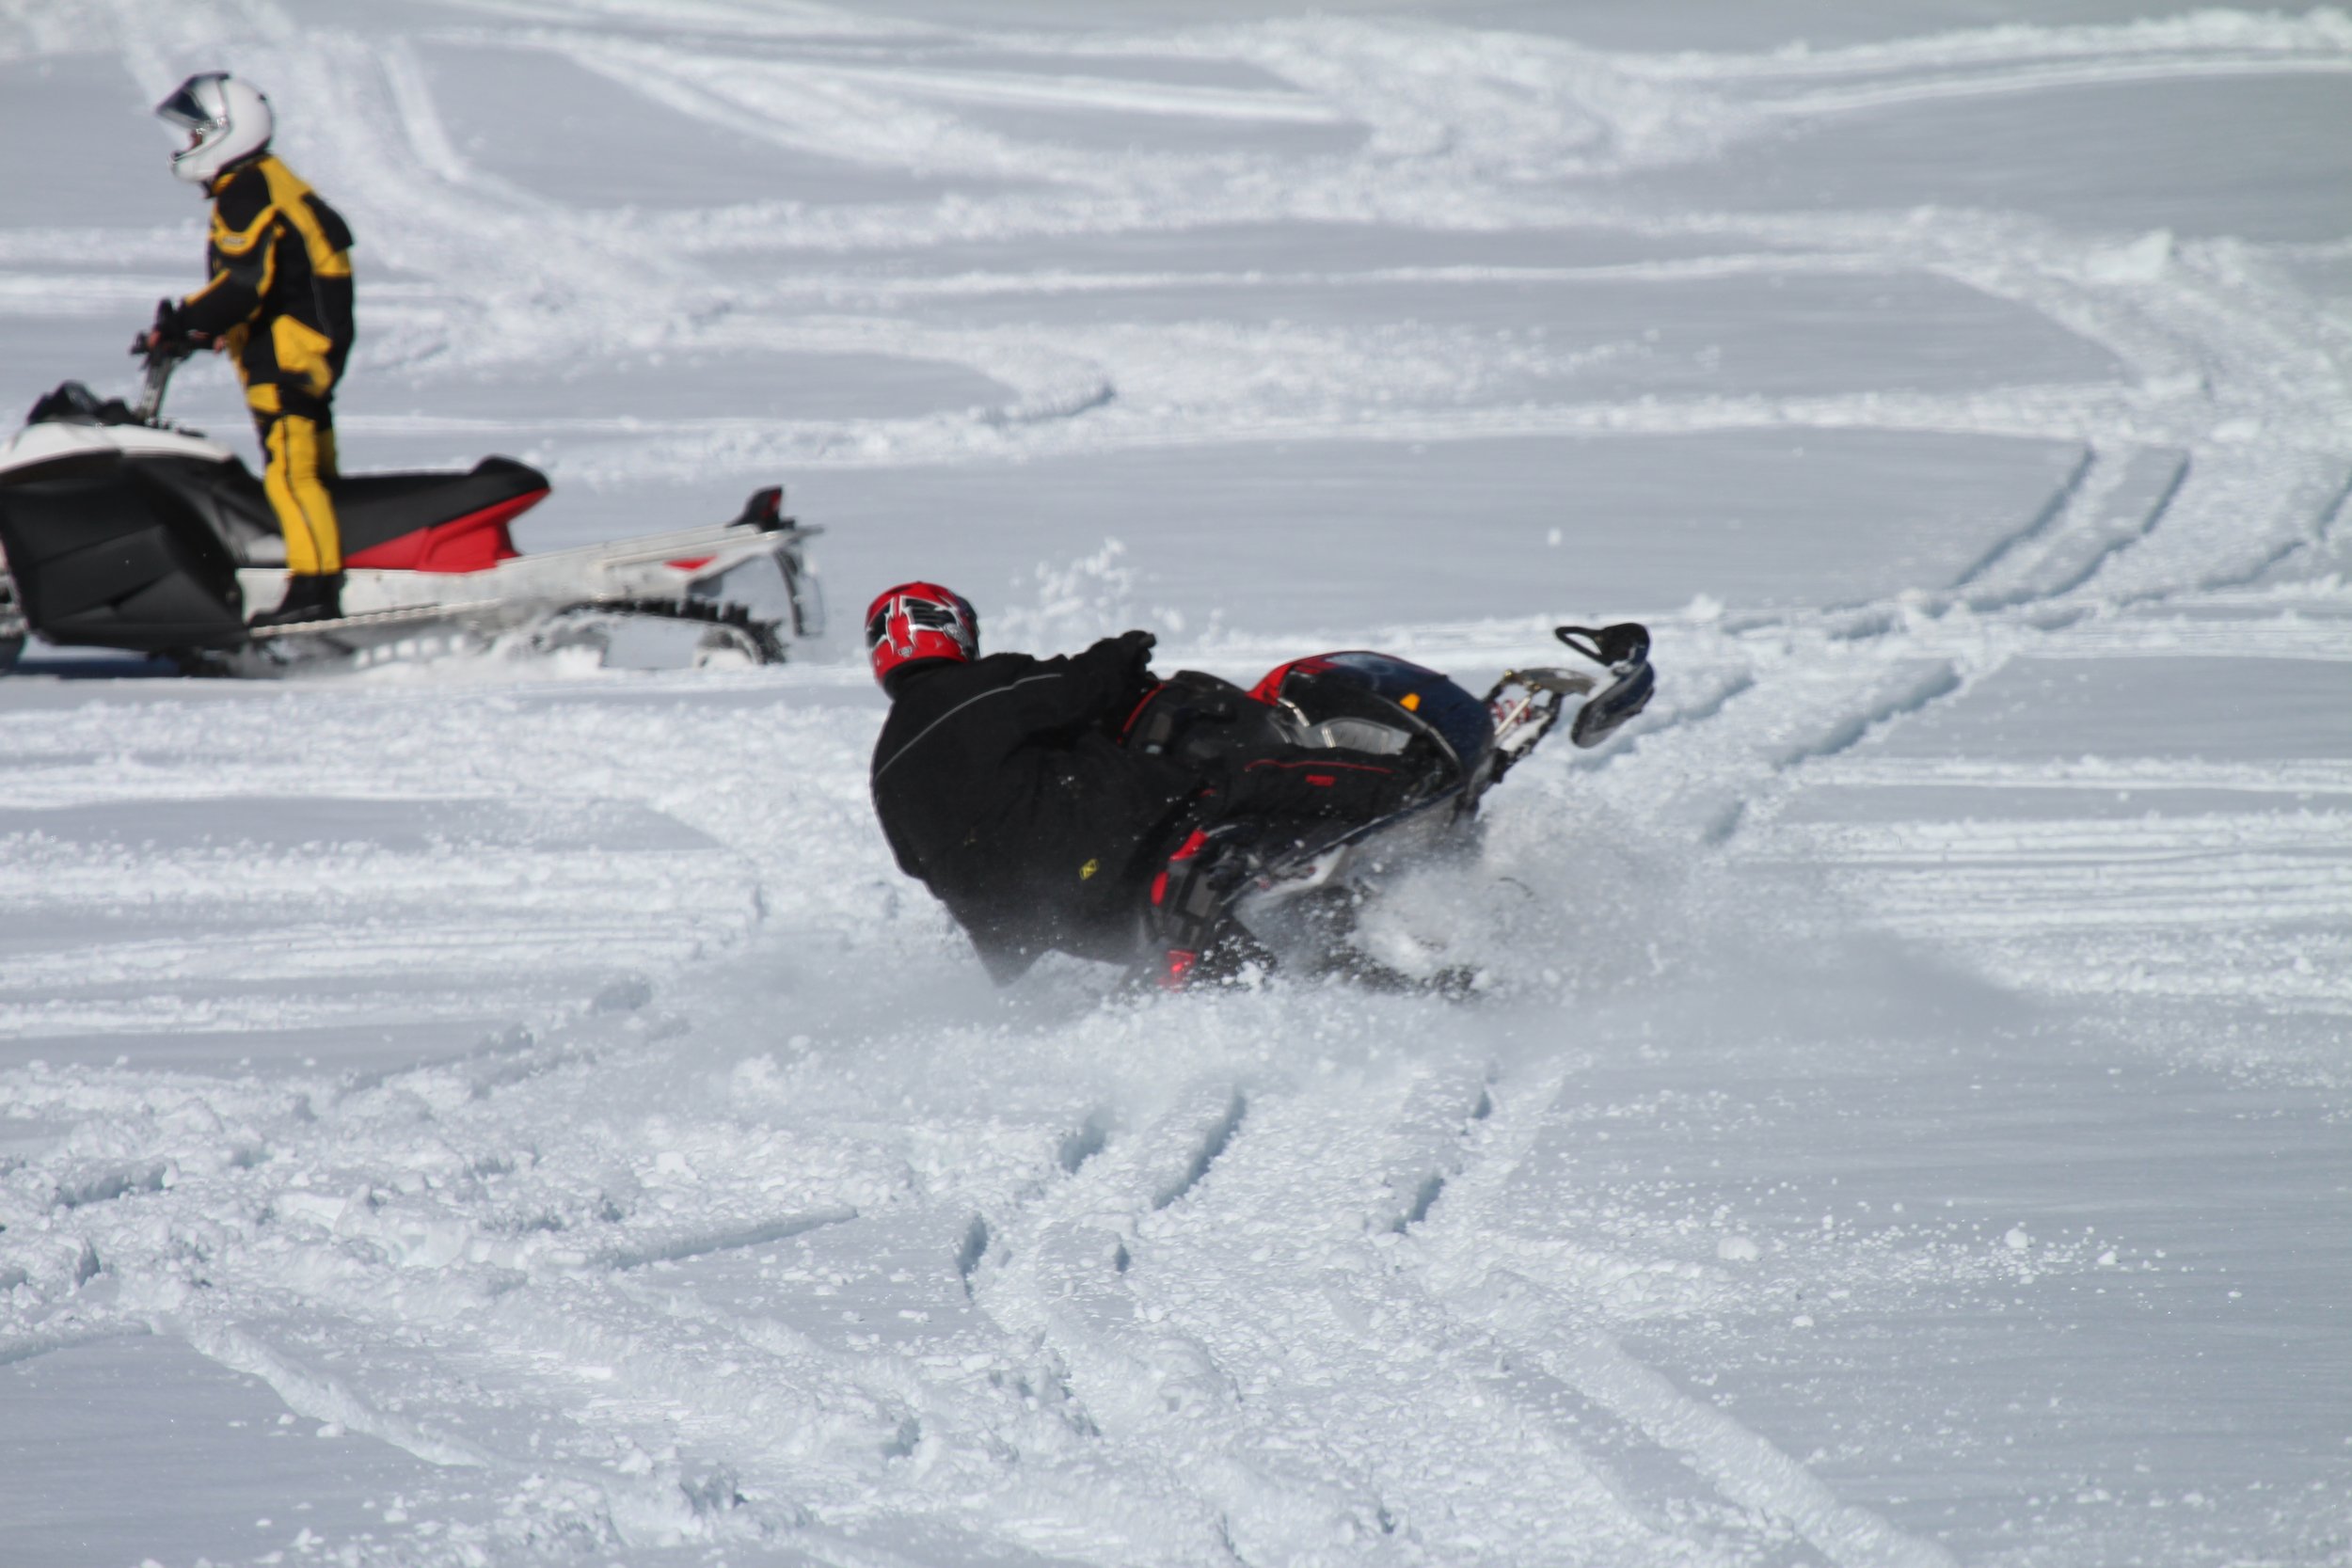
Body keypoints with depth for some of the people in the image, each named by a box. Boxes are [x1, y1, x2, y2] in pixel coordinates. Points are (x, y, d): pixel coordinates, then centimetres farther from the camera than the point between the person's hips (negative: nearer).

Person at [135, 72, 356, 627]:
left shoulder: (245, 195, -13)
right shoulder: (273, 186, 19)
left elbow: (244, 284, -23)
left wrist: (181, 324, -21)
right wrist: (215, 330, 21)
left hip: (285, 354, -11)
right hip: (312, 347, 11)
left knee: (290, 471, -15)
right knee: (309, 472, 10)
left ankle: (314, 587, -20)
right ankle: (320, 585, 11)